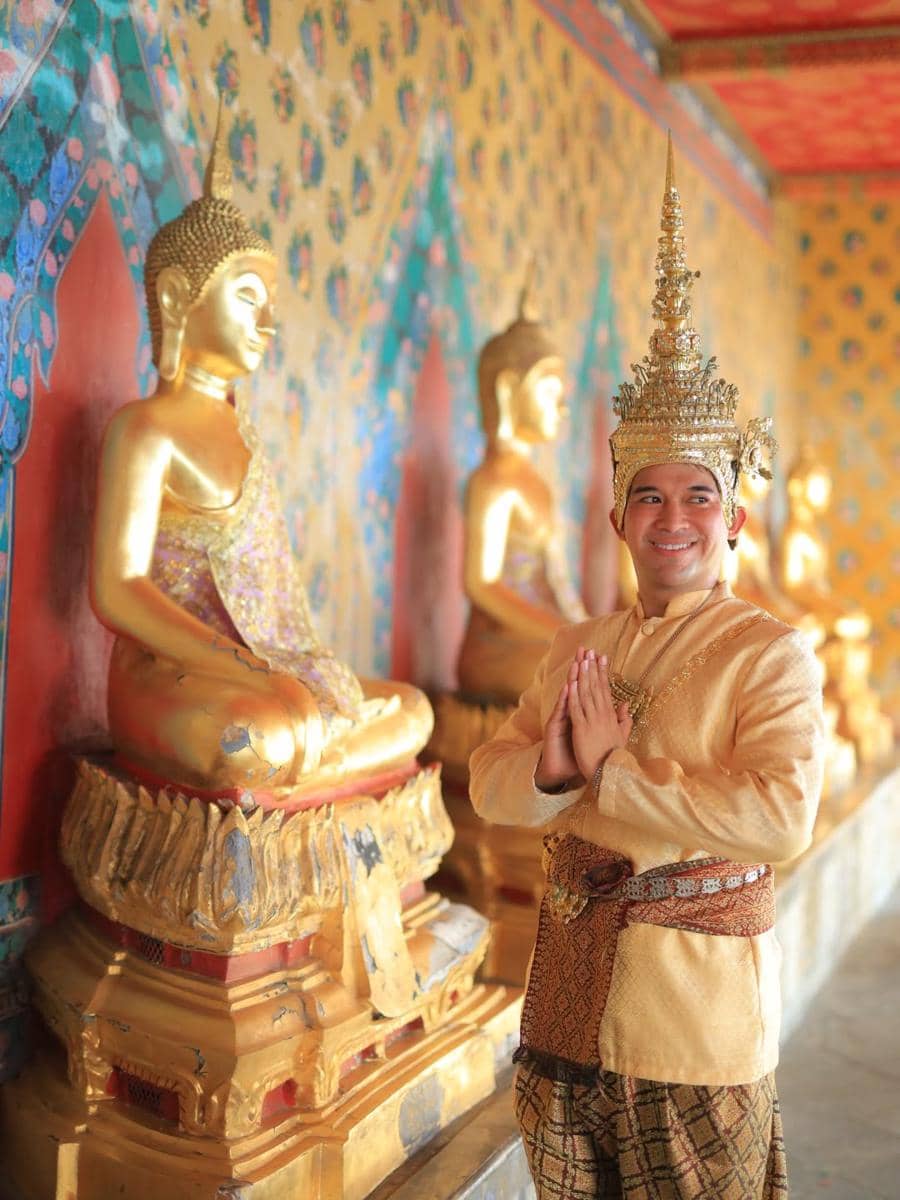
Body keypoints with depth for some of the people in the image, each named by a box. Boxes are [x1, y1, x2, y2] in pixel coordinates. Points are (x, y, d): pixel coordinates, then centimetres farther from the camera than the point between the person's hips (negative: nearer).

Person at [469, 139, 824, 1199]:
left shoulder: (770, 654, -10)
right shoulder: (580, 648, 6)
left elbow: (780, 818, -25)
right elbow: (491, 783, 3)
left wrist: (613, 770, -20)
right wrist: (552, 767, -19)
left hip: (695, 994, -5)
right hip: (573, 981, 5)